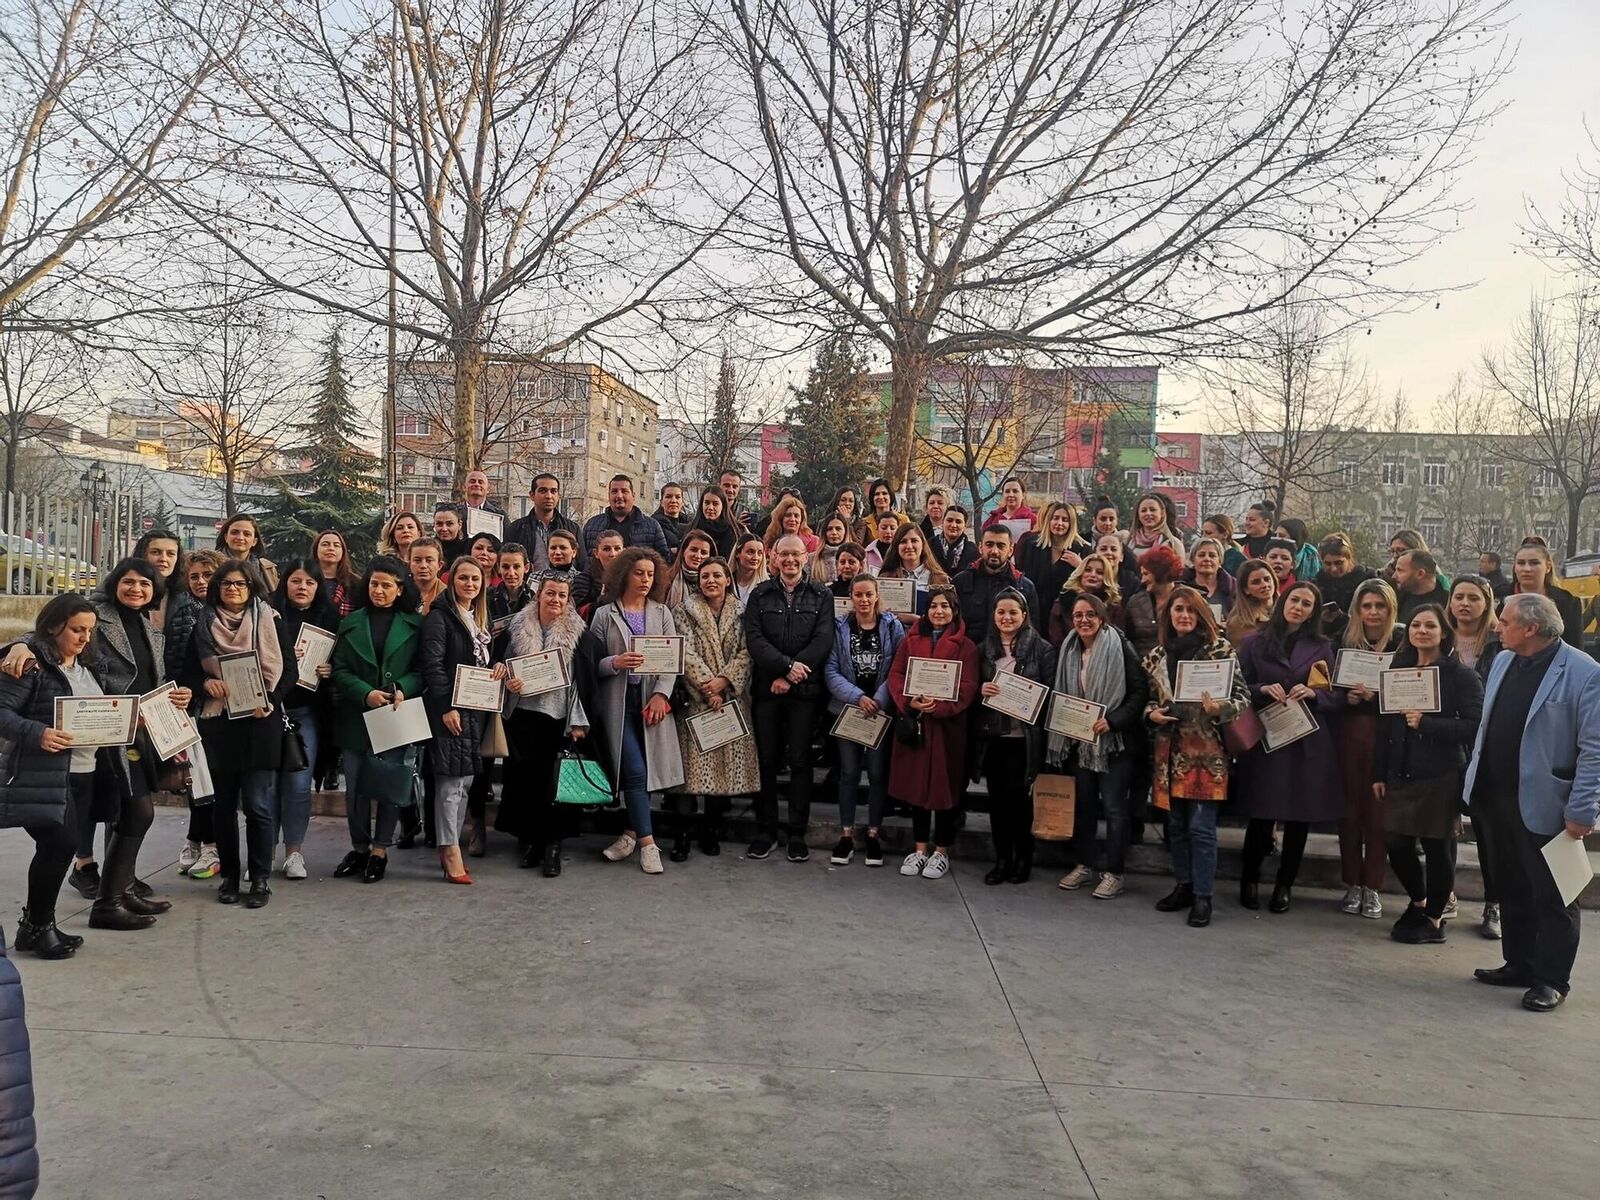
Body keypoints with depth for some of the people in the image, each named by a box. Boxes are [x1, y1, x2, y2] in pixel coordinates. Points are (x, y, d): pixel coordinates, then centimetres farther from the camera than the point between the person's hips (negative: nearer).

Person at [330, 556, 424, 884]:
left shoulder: (414, 625, 3)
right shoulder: (352, 623, 6)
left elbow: (421, 670, 0)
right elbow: (340, 670, 1)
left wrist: (403, 690, -19)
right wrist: (365, 693, -15)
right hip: (356, 717, 2)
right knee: (355, 786, 8)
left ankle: (380, 851, 14)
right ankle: (359, 848, 22)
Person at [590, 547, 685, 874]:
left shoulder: (662, 614, 11)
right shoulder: (604, 615, 5)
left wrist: (661, 694, -10)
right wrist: (615, 663, -19)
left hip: (652, 700, 2)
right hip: (618, 702, -2)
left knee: (643, 770, 2)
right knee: (635, 771, -9)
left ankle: (631, 832, 19)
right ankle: (646, 841, -3)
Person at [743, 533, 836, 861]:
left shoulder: (821, 597, 6)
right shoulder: (760, 595, 9)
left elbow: (823, 641, -5)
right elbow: (754, 638, -3)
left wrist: (789, 677, -13)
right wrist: (787, 665, -17)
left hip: (805, 689, -1)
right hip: (766, 688, 1)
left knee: (800, 760, 2)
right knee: (766, 760, 4)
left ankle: (797, 834, 10)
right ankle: (765, 830, 14)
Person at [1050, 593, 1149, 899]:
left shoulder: (1119, 648, -10)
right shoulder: (1069, 651, 8)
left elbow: (1140, 691, -14)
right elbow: (1062, 694, 17)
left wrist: (1112, 720, -21)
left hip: (1115, 741, -5)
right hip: (1079, 740, 6)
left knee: (1114, 806, -2)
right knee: (1083, 802, 11)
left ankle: (1114, 873, 7)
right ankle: (1084, 865, 24)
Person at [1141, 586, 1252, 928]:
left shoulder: (1220, 649, -5)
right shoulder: (1157, 654, 9)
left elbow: (1242, 696, -5)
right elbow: (1150, 698, 18)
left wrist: (1219, 708, -24)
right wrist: (1152, 713, -3)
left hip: (1206, 751, -5)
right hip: (1170, 751, 5)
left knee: (1201, 827, -4)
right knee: (1176, 825, 13)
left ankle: (1203, 896, 7)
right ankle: (1183, 886, 26)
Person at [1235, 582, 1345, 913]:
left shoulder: (1322, 648, 10)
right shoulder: (1254, 644, 6)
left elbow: (1337, 697, 6)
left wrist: (1313, 693, -13)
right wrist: (1263, 689, -14)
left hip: (1309, 744, 2)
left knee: (1300, 817, 6)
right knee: (1261, 815, -2)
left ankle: (1285, 885, 20)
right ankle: (1248, 880, 17)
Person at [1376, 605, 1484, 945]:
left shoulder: (1461, 674, -4)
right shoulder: (1398, 669, 11)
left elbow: (1473, 726, -12)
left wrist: (1426, 723, -20)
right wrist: (1379, 773, 10)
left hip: (1441, 776, -5)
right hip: (1401, 773, 5)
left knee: (1437, 845, 2)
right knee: (1397, 844, 6)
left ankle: (1433, 919, 17)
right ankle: (1418, 901, 32)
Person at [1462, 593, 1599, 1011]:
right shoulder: (1503, 662, 8)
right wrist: (1476, 783, 13)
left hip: (1543, 804, -7)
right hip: (1497, 797, 7)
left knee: (1551, 897, 6)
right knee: (1511, 889, 17)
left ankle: (1552, 980, 18)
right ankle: (1519, 965, 30)